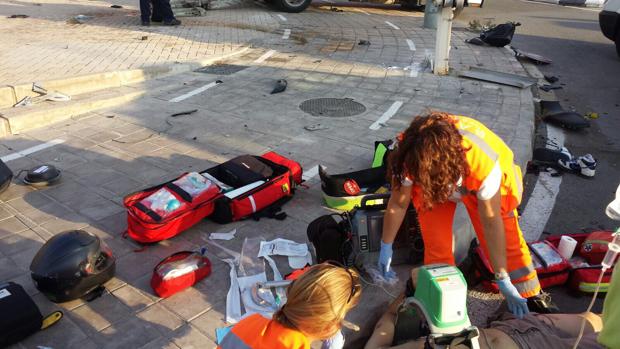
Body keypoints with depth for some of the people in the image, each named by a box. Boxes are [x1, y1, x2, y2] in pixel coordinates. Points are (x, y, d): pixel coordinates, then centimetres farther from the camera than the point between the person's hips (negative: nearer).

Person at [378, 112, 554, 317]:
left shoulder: (483, 162, -43)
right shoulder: (410, 157, -37)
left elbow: (491, 221, -33)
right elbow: (398, 204, -21)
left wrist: (503, 280, -25)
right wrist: (386, 246, -8)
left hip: (479, 184, -1)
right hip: (430, 185, 1)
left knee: (507, 240, -4)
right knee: (436, 249, -10)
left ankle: (530, 296, 17)